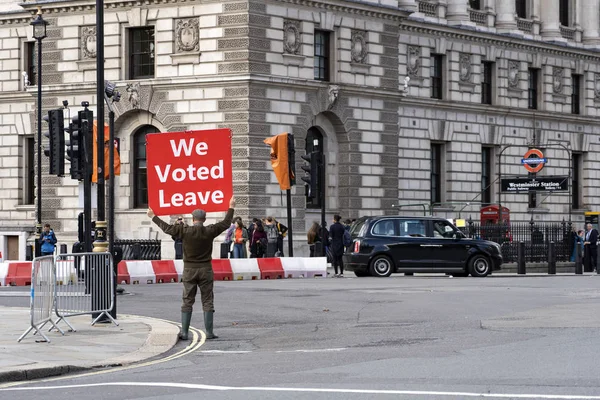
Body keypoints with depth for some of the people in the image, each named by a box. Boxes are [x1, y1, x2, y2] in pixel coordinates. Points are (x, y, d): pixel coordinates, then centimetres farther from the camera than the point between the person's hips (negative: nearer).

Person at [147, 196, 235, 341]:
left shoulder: (184, 231, -8)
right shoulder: (210, 231, -6)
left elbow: (167, 228, 3)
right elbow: (226, 223, 8)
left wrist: (153, 217, 17)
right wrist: (231, 207, 22)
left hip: (189, 270, 0)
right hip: (205, 269, 0)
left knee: (187, 301, 5)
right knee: (207, 301, 4)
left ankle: (184, 332, 2)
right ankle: (209, 332, 2)